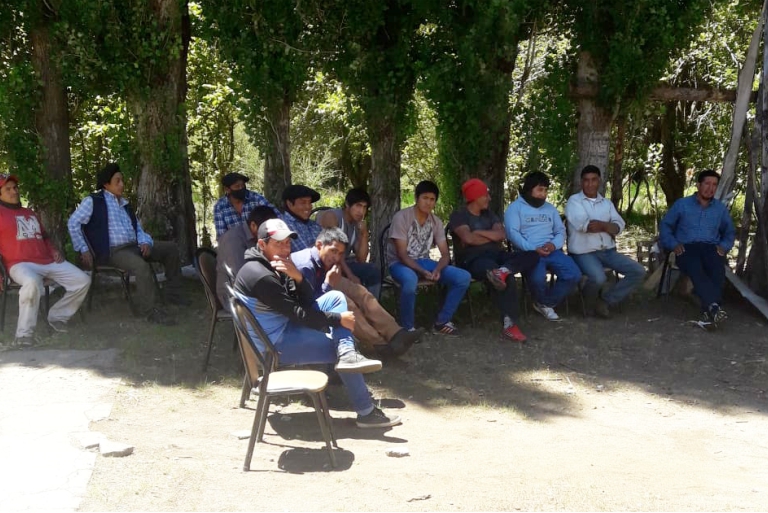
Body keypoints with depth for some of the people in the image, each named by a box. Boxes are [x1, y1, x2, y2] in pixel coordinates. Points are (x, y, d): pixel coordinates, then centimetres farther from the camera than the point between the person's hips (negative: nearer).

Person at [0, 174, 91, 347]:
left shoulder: (30, 214, 26)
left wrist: (54, 250, 13)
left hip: (48, 261, 7)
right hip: (20, 264, -7)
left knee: (83, 280, -4)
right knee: (32, 283, -42)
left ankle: (57, 316, 11)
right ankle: (24, 334, -32)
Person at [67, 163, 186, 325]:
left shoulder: (125, 204, 20)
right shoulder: (93, 201, -3)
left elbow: (138, 228, 21)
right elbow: (73, 223, -6)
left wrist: (145, 242, -1)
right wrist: (83, 250, -10)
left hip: (134, 246, 8)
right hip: (114, 251, -8)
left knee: (170, 248, 5)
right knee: (142, 266, -36)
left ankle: (173, 292, 12)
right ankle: (150, 311, -27)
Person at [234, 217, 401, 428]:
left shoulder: (275, 265, 5)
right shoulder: (260, 275, -25)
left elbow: (307, 303, 1)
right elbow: (297, 313, -23)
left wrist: (297, 277, -19)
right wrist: (338, 319, -14)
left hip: (285, 325, 10)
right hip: (275, 344, -10)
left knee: (336, 297, 6)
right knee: (339, 347, -7)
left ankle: (347, 354, -14)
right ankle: (366, 413, 3)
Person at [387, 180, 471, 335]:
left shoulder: (436, 222, 3)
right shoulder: (401, 217, -14)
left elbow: (445, 254, 0)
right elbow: (402, 254, -19)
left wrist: (437, 269, -23)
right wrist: (422, 272, -32)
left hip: (424, 262, 6)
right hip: (400, 263, -6)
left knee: (464, 277, -14)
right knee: (410, 280, -43)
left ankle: (441, 322, 0)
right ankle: (407, 327, -20)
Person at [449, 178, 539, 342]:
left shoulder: (490, 215, 21)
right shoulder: (459, 216, 1)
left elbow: (502, 234, 5)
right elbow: (468, 239, -16)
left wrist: (478, 232, -7)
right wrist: (492, 237, 0)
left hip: (496, 255, 7)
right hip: (473, 260, -7)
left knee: (532, 255, -15)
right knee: (507, 278, -36)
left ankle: (502, 271, -41)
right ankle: (509, 325, -38)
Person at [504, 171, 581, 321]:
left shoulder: (550, 208, 24)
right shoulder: (515, 207, 5)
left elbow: (561, 231, 17)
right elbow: (513, 233, -8)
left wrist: (554, 244, -8)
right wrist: (533, 249, -19)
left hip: (551, 251, 5)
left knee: (574, 274, -21)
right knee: (538, 278, -36)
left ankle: (546, 303, 1)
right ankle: (544, 302, 1)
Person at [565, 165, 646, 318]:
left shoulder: (607, 203, 17)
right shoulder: (574, 201, -1)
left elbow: (619, 226, 3)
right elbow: (582, 225, -18)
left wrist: (601, 225, -17)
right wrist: (607, 226, -7)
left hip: (608, 251, 6)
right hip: (583, 252, -6)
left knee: (638, 272, -9)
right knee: (598, 278, -34)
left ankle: (606, 300, -2)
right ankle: (590, 299, 3)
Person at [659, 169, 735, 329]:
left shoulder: (721, 208, 20)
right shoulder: (682, 204, 13)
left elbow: (730, 232, 25)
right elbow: (665, 225, 13)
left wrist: (723, 246, 4)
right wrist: (673, 244, -4)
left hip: (710, 248, 2)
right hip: (687, 247, -2)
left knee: (717, 269, -37)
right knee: (695, 268, -40)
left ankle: (708, 312, -47)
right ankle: (714, 307, -56)